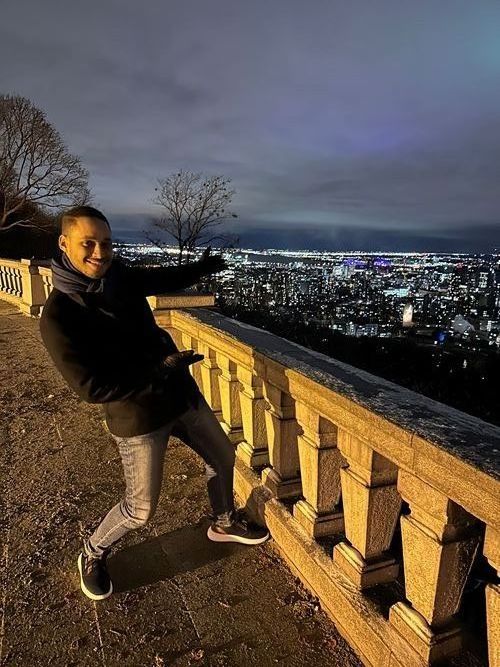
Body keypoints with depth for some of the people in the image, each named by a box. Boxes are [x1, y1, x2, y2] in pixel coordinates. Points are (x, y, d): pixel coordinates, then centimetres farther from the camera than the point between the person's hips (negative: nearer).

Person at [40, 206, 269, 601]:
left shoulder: (119, 277, -4)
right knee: (141, 509, 7)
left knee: (222, 456, 22)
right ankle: (93, 554, 40)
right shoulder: (57, 317, -22)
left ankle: (224, 523, 50)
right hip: (138, 417, -7)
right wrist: (163, 369, -24)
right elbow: (92, 388, -24)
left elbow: (162, 280, 17)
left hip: (182, 393, 7)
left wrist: (203, 267, 31)